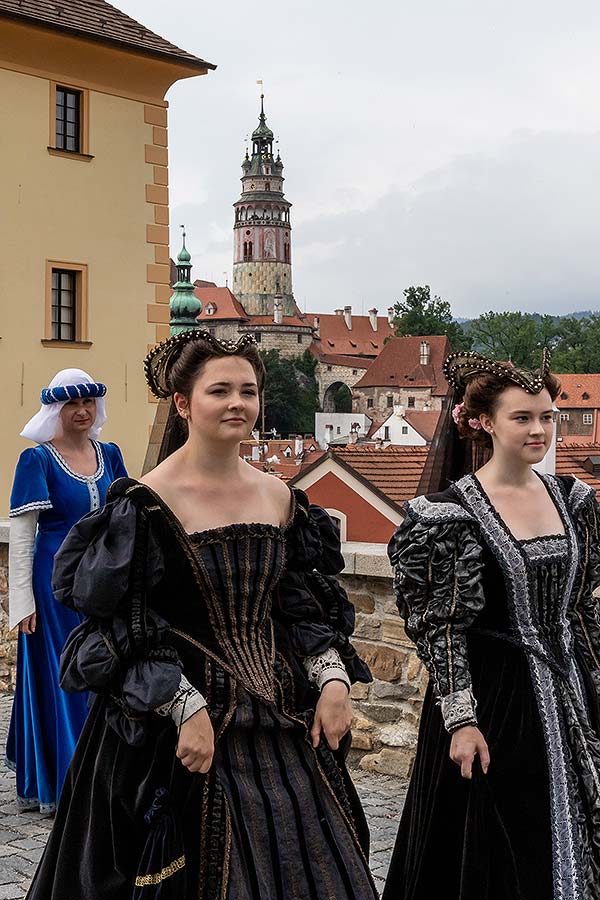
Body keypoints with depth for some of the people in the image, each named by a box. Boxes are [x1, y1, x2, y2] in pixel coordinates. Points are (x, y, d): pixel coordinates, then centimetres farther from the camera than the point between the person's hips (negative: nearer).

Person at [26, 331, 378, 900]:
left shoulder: (280, 499, 6)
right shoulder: (148, 503, -11)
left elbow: (305, 607, 12)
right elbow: (124, 629, -14)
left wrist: (333, 678, -2)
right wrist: (187, 709, -20)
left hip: (284, 718, 6)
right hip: (182, 725, -5)